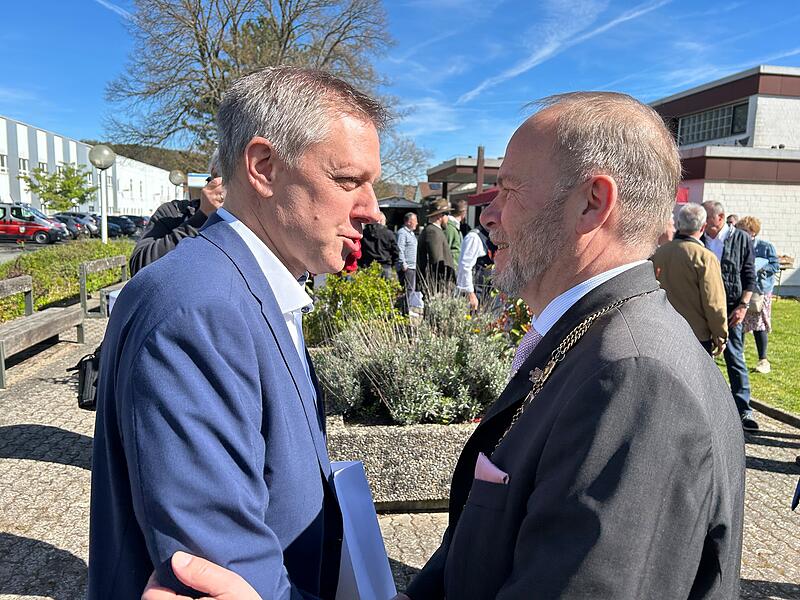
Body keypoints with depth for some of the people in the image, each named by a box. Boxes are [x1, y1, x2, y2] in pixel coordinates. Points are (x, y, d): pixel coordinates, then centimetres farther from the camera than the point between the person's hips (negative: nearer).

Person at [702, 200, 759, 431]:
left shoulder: (741, 239, -1)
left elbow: (750, 277, 0)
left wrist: (743, 306, -9)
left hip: (730, 309, -2)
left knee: (735, 359, 1)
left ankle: (744, 409, 8)